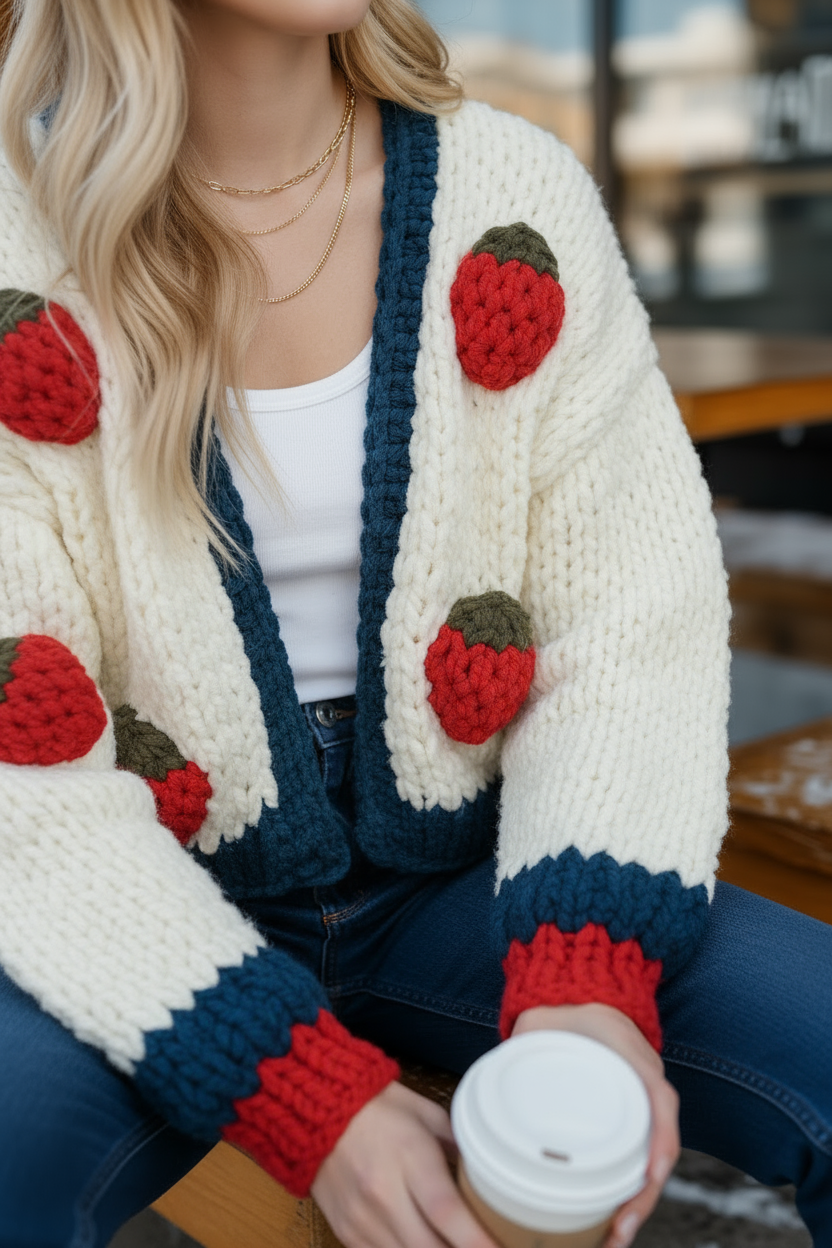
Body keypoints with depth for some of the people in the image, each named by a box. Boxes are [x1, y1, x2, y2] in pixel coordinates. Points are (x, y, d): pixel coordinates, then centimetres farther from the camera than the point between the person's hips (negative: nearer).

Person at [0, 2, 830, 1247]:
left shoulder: (510, 195, -3)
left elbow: (634, 629, -6)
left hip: (460, 874, 2)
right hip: (159, 913, -1)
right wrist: (310, 1103, -24)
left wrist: (586, 980, -21)